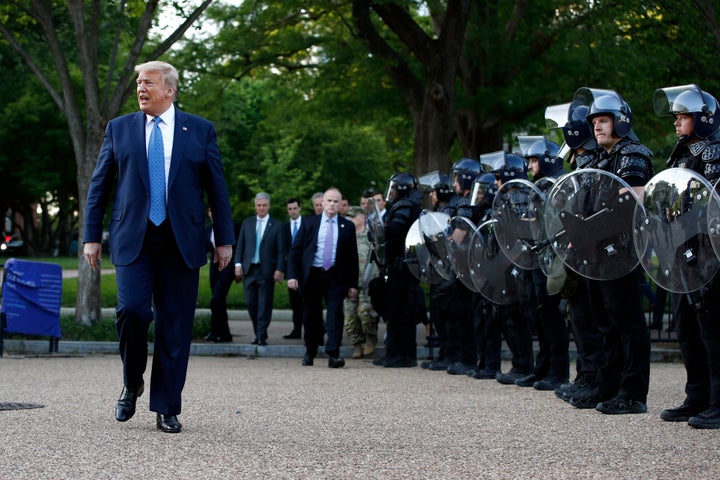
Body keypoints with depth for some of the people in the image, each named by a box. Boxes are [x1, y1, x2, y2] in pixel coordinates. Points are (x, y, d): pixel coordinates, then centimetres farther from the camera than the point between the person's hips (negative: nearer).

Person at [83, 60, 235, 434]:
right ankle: (132, 385, 11)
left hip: (181, 243, 0)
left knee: (175, 326, 0)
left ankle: (167, 409, 9)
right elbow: (99, 187, 11)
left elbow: (216, 188, 9)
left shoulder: (200, 131, 7)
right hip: (133, 239, 0)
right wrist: (92, 236, 6)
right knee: (132, 309, -16)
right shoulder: (118, 129, 9)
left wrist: (224, 239, 5)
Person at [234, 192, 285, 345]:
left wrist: (279, 270, -8)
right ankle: (258, 333, 15)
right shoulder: (247, 223, 10)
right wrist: (238, 264, 0)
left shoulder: (276, 225, 2)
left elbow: (281, 250, -1)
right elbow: (240, 245, 10)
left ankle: (262, 337, 1)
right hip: (249, 269, 3)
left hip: (266, 270, -3)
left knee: (264, 304, -2)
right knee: (251, 303, 3)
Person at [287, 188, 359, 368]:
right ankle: (310, 353, 23)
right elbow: (295, 251, 5)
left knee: (335, 314, -10)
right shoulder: (309, 223, 6)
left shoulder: (347, 226, 6)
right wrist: (292, 275, -6)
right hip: (311, 275, 1)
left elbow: (353, 256, 7)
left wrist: (353, 284, 2)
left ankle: (333, 355, -13)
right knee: (311, 317, 8)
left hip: (335, 277, -1)